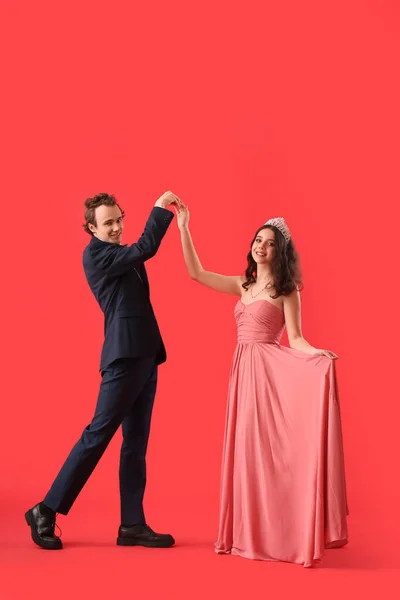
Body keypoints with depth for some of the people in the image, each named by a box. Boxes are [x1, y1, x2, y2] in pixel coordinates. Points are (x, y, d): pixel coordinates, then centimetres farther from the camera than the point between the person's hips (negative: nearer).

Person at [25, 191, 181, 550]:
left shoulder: (125, 258, 20)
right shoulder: (95, 255, -8)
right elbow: (146, 249, -16)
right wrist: (162, 208, -10)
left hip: (144, 356, 9)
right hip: (124, 357, -9)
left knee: (136, 442, 8)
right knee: (98, 434, -6)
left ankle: (133, 525, 13)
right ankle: (46, 511, 4)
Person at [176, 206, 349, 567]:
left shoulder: (286, 290, -2)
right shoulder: (243, 285, 14)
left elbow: (295, 338, -7)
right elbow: (196, 273, 12)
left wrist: (317, 354, -29)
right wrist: (183, 228, 9)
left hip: (270, 371, -6)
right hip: (243, 370, 6)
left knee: (268, 449, -7)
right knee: (246, 450, 7)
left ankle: (282, 536, 1)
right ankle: (251, 534, 15)